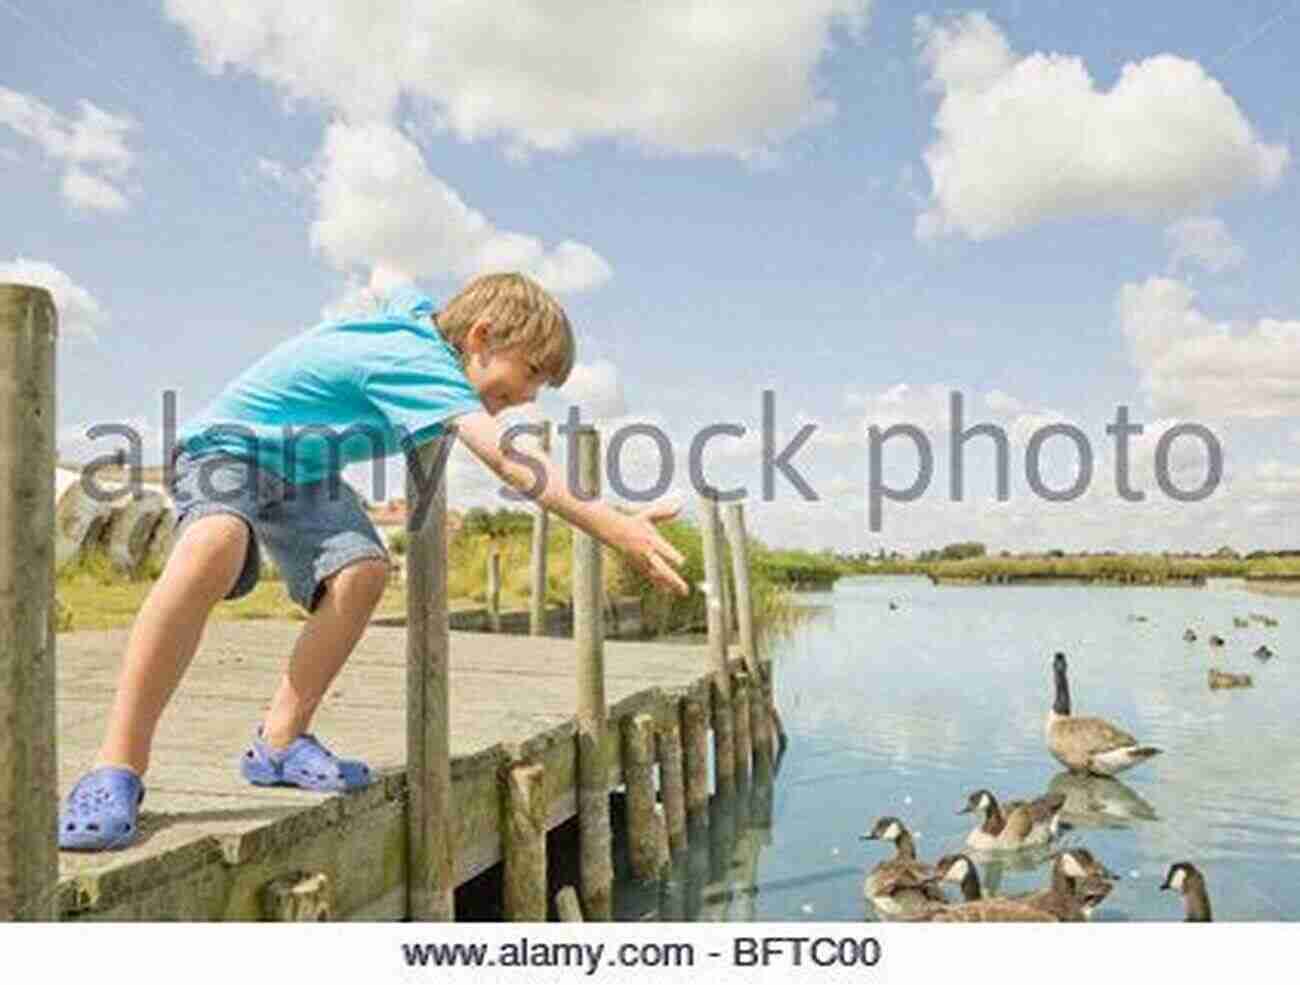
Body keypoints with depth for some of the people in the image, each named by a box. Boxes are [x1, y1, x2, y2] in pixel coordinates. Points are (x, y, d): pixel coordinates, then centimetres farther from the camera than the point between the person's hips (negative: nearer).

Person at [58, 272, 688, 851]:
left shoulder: (420, 315, -2)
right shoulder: (416, 359, -31)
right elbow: (506, 458, -45)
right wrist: (609, 525, -52)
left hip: (302, 471, 9)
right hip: (226, 447, -9)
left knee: (361, 571, -20)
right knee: (213, 548, -40)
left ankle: (279, 742, -7)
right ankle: (117, 768, -35)